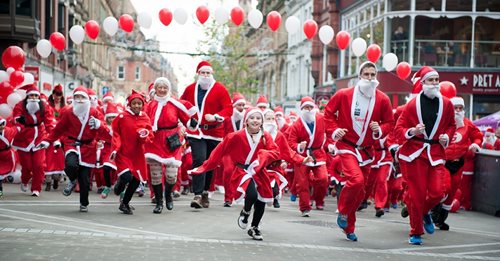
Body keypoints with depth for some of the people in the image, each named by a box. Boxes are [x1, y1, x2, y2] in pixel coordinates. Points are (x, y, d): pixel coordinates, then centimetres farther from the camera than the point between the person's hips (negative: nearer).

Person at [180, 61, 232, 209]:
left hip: (214, 133, 0)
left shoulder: (220, 89, -2)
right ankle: (198, 195, -20)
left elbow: (229, 109, -7)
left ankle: (205, 192, 25)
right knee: (199, 160, -17)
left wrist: (215, 116, -23)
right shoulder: (190, 89, 7)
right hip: (196, 132, 0)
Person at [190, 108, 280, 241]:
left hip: (259, 173, 4)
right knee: (252, 194, -28)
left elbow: (275, 152, -9)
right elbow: (219, 151, -6)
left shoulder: (266, 137, -1)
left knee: (261, 202, 6)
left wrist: (264, 156, -31)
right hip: (243, 172, -4)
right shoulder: (237, 136, -10)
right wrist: (205, 167, -4)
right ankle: (245, 212, 7)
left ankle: (254, 228, 32)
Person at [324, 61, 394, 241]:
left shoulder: (382, 100, -2)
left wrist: (380, 130, -12)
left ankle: (348, 228, 27)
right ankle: (343, 212, 0)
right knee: (356, 179, -26)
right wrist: (334, 130, -7)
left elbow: (390, 122, 8)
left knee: (360, 191, 9)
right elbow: (328, 112, 5)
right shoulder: (344, 95, -7)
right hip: (346, 146, -4)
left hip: (366, 150, 4)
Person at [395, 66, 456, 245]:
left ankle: (424, 212, 28)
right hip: (413, 152, -3)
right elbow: (399, 129, -1)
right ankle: (416, 232, 13)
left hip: (436, 152, 3)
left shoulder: (446, 104, 5)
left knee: (437, 192, -7)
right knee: (417, 193, -2)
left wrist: (447, 137, 1)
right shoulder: (413, 104, -4)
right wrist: (412, 132, -21)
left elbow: (451, 125, 20)